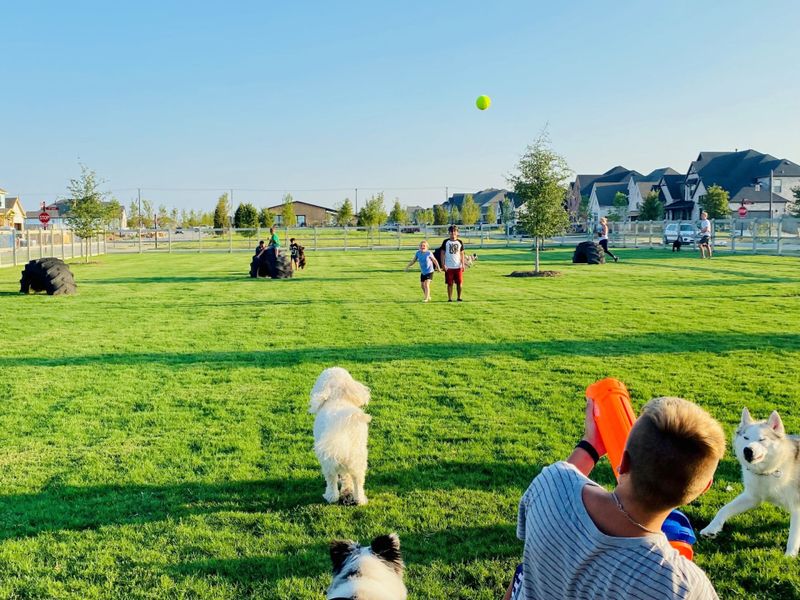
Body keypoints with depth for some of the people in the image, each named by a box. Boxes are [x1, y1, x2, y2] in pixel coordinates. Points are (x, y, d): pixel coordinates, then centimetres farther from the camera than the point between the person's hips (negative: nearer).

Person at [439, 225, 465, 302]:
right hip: (449, 267, -1)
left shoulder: (460, 242, 6)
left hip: (458, 266, 1)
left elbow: (462, 254, 9)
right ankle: (450, 298, 11)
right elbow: (442, 253, 2)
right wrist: (443, 265, -6)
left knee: (459, 283, 2)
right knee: (450, 284, 2)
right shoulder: (446, 242, 1)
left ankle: (459, 298, 16)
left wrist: (463, 264, 0)